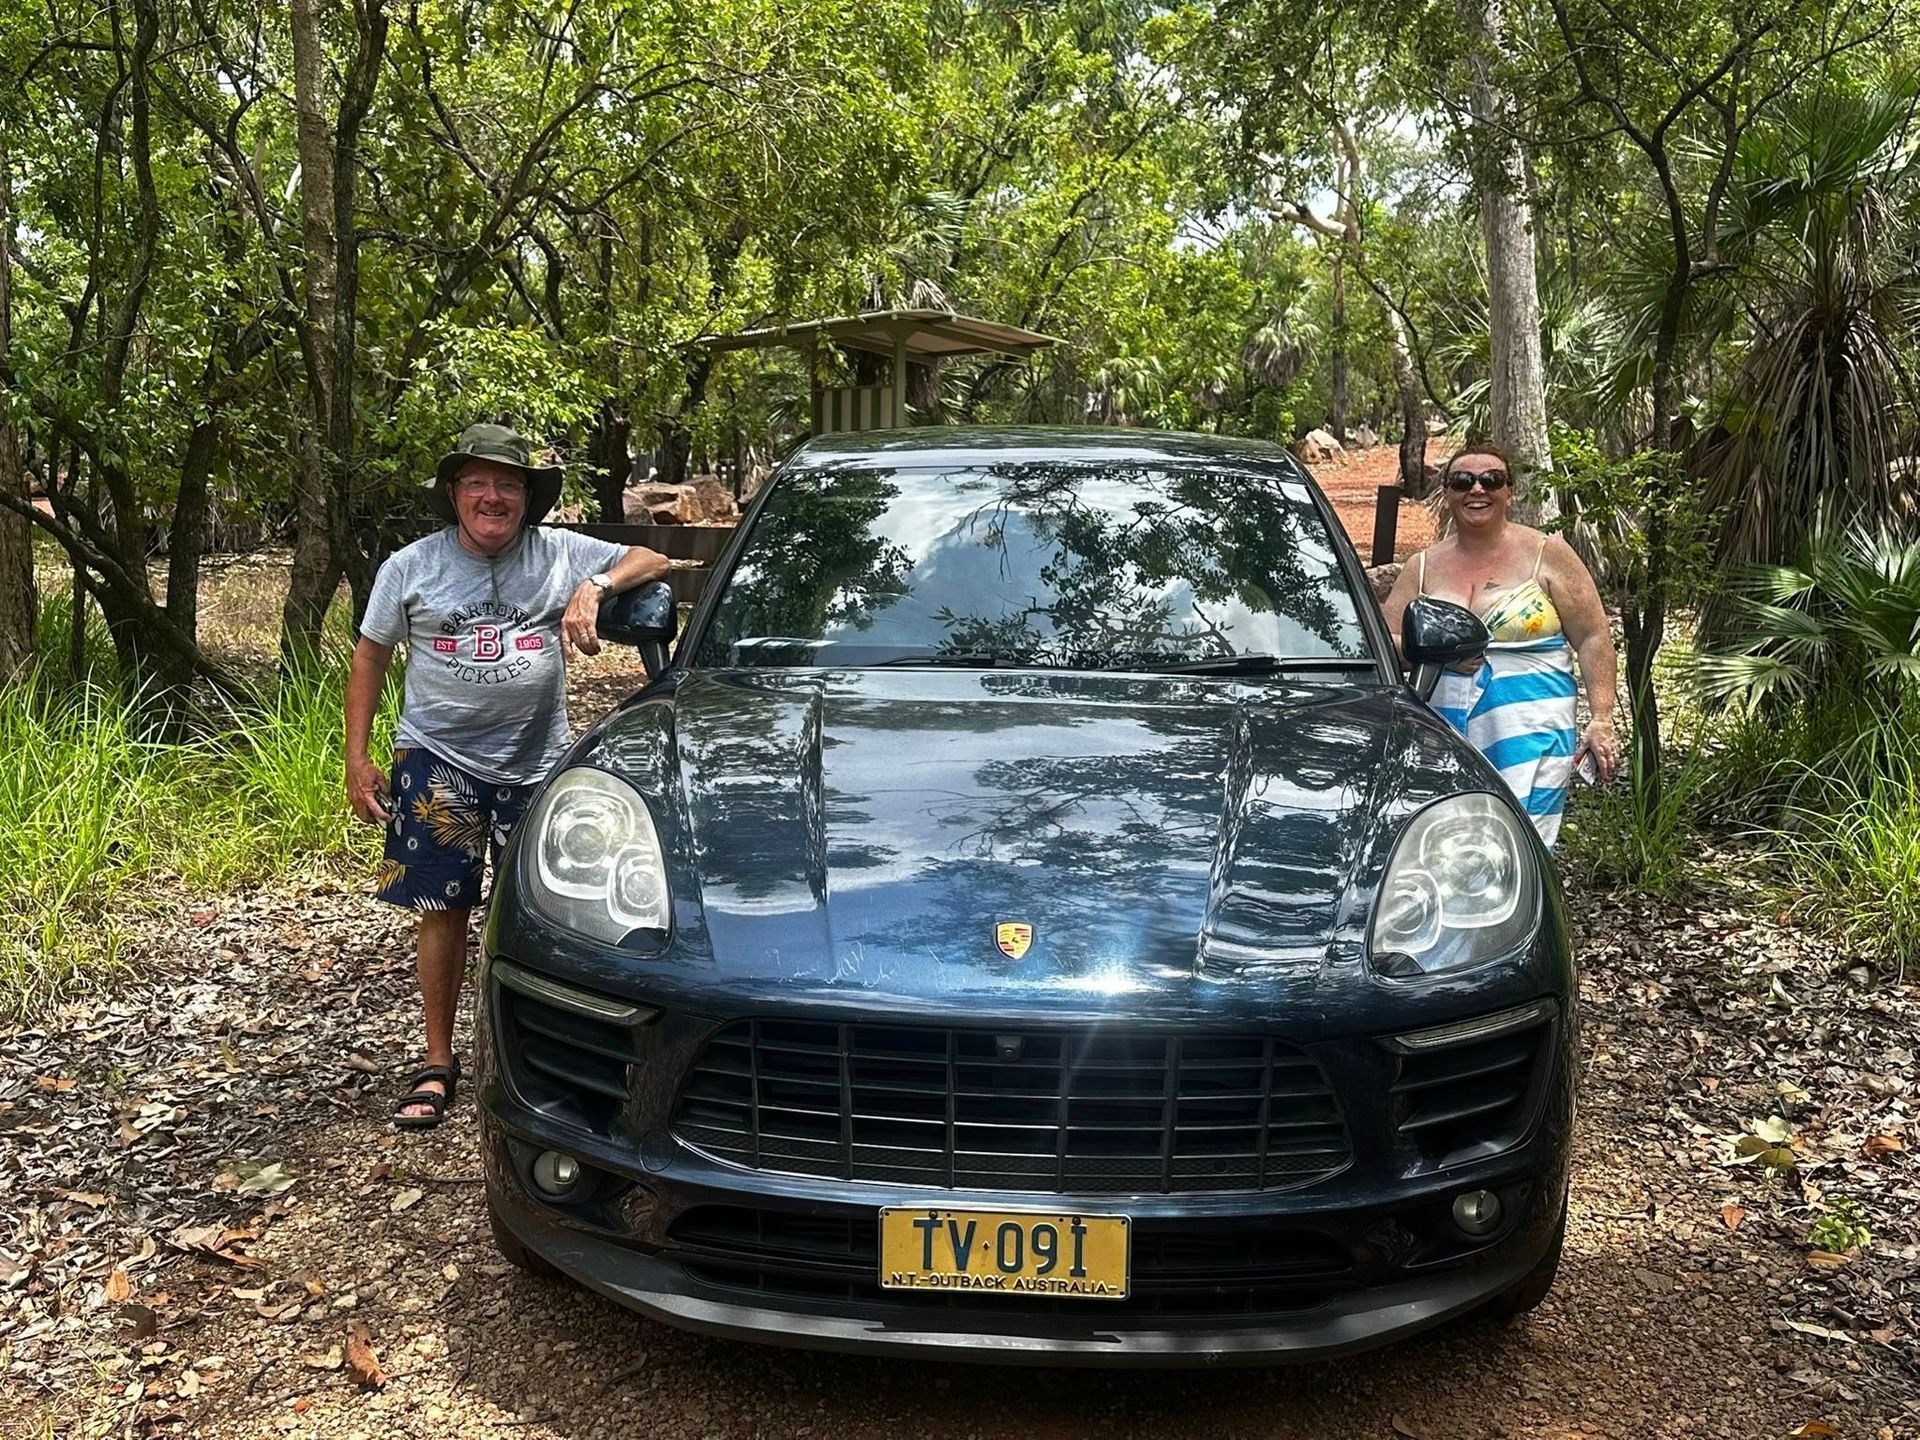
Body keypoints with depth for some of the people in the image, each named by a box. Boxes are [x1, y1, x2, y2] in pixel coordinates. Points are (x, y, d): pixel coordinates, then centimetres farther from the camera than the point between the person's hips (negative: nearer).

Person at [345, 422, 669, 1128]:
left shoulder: (561, 554, 0)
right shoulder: (410, 567, 1)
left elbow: (650, 561, 2)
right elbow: (370, 656, 7)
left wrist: (594, 586, -19)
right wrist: (357, 759, 1)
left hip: (537, 760, 0)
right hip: (439, 758, 0)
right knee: (443, 908, 1)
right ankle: (438, 1063, 15)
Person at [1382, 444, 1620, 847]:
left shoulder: (1546, 554, 6)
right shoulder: (1423, 568, 13)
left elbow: (1594, 638, 4)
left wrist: (1602, 720, -4)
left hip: (1530, 734, -3)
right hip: (1443, 734, 3)